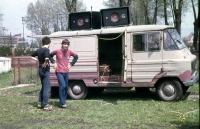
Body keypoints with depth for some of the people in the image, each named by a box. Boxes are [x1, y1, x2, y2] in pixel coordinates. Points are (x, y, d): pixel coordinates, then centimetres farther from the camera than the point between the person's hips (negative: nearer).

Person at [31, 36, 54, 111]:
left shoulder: (39, 50, 9)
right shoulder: (46, 50, -15)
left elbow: (32, 55, 25)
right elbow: (47, 58, -35)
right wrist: (46, 63, -17)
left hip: (40, 69, 8)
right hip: (45, 70, -8)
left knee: (43, 87, 20)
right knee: (47, 88, -3)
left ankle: (40, 103, 24)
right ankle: (45, 105, -2)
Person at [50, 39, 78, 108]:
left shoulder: (70, 52, -1)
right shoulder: (57, 51, -9)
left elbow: (76, 57, 17)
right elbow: (50, 55, 8)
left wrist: (71, 64, 7)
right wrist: (54, 62, -5)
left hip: (66, 72, 5)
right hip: (59, 72, -5)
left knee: (66, 87, 10)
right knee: (62, 85, -17)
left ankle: (63, 101, 26)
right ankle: (62, 103, -10)